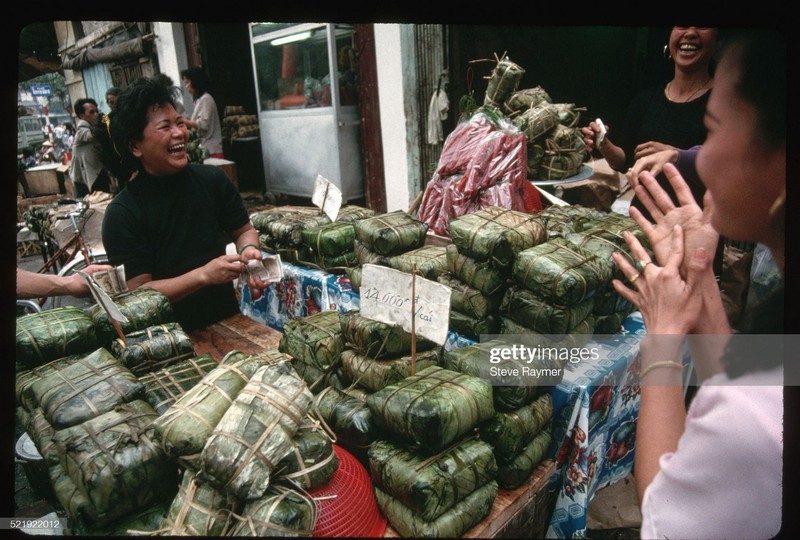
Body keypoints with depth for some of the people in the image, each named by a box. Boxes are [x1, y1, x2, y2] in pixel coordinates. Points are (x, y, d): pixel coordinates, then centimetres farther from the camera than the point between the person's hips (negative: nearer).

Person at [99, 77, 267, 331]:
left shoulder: (212, 178, -1)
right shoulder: (122, 214, -9)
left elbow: (243, 229, 12)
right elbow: (137, 294, -11)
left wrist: (248, 250, -10)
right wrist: (203, 275, -23)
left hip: (228, 320, 3)